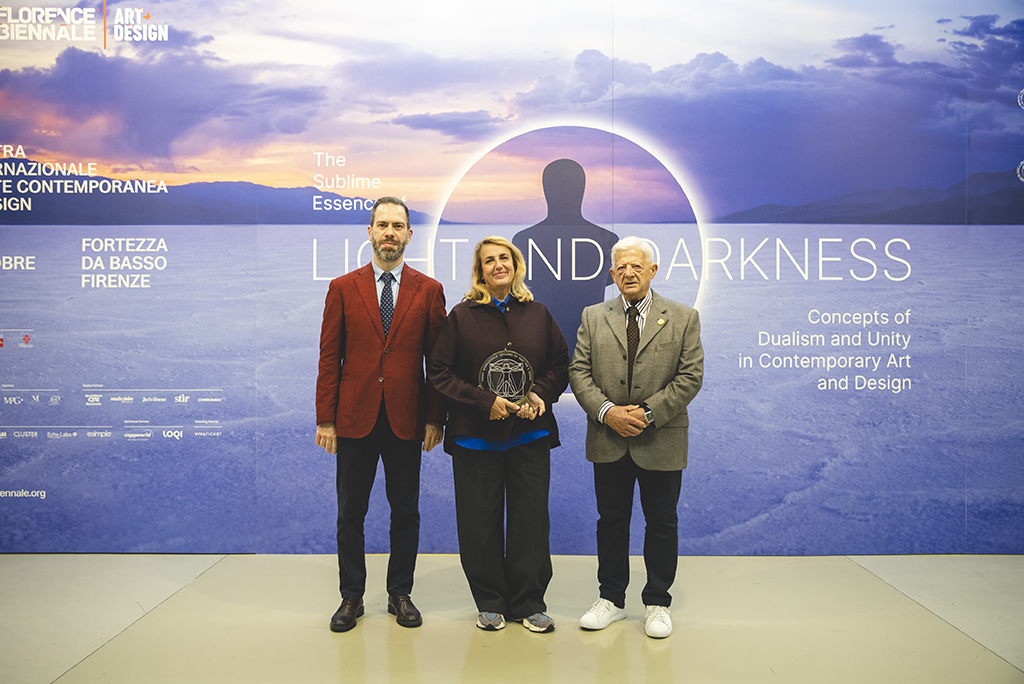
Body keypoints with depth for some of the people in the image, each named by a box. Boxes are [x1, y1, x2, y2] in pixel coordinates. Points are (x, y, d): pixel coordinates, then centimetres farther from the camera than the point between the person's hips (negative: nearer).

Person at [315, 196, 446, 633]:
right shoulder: (343, 288, 4)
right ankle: (351, 597, 25)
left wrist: (435, 418, -2)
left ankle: (400, 594, 26)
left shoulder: (428, 291, 4)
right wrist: (325, 419, -2)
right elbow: (329, 358, 2)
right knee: (350, 513, 9)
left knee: (406, 511, 10)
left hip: (406, 420, 0)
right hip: (355, 418, 0)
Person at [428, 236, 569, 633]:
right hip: (475, 436, -1)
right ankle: (490, 603, 22)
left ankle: (529, 603, 21)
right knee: (480, 522, 5)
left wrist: (541, 394, -7)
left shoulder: (538, 314, 7)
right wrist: (484, 401, -12)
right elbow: (440, 371, -3)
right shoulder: (462, 315, -1)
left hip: (530, 434, 2)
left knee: (530, 520, 5)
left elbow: (561, 363, 12)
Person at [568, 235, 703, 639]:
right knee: (611, 521, 11)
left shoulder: (684, 318, 2)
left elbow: (690, 377, -5)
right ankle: (611, 599, 26)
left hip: (662, 440, -1)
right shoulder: (593, 317, 7)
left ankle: (657, 604, 24)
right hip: (608, 440, 2)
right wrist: (607, 411, -13)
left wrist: (648, 413, -15)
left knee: (661, 523, 8)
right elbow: (579, 372, 2)